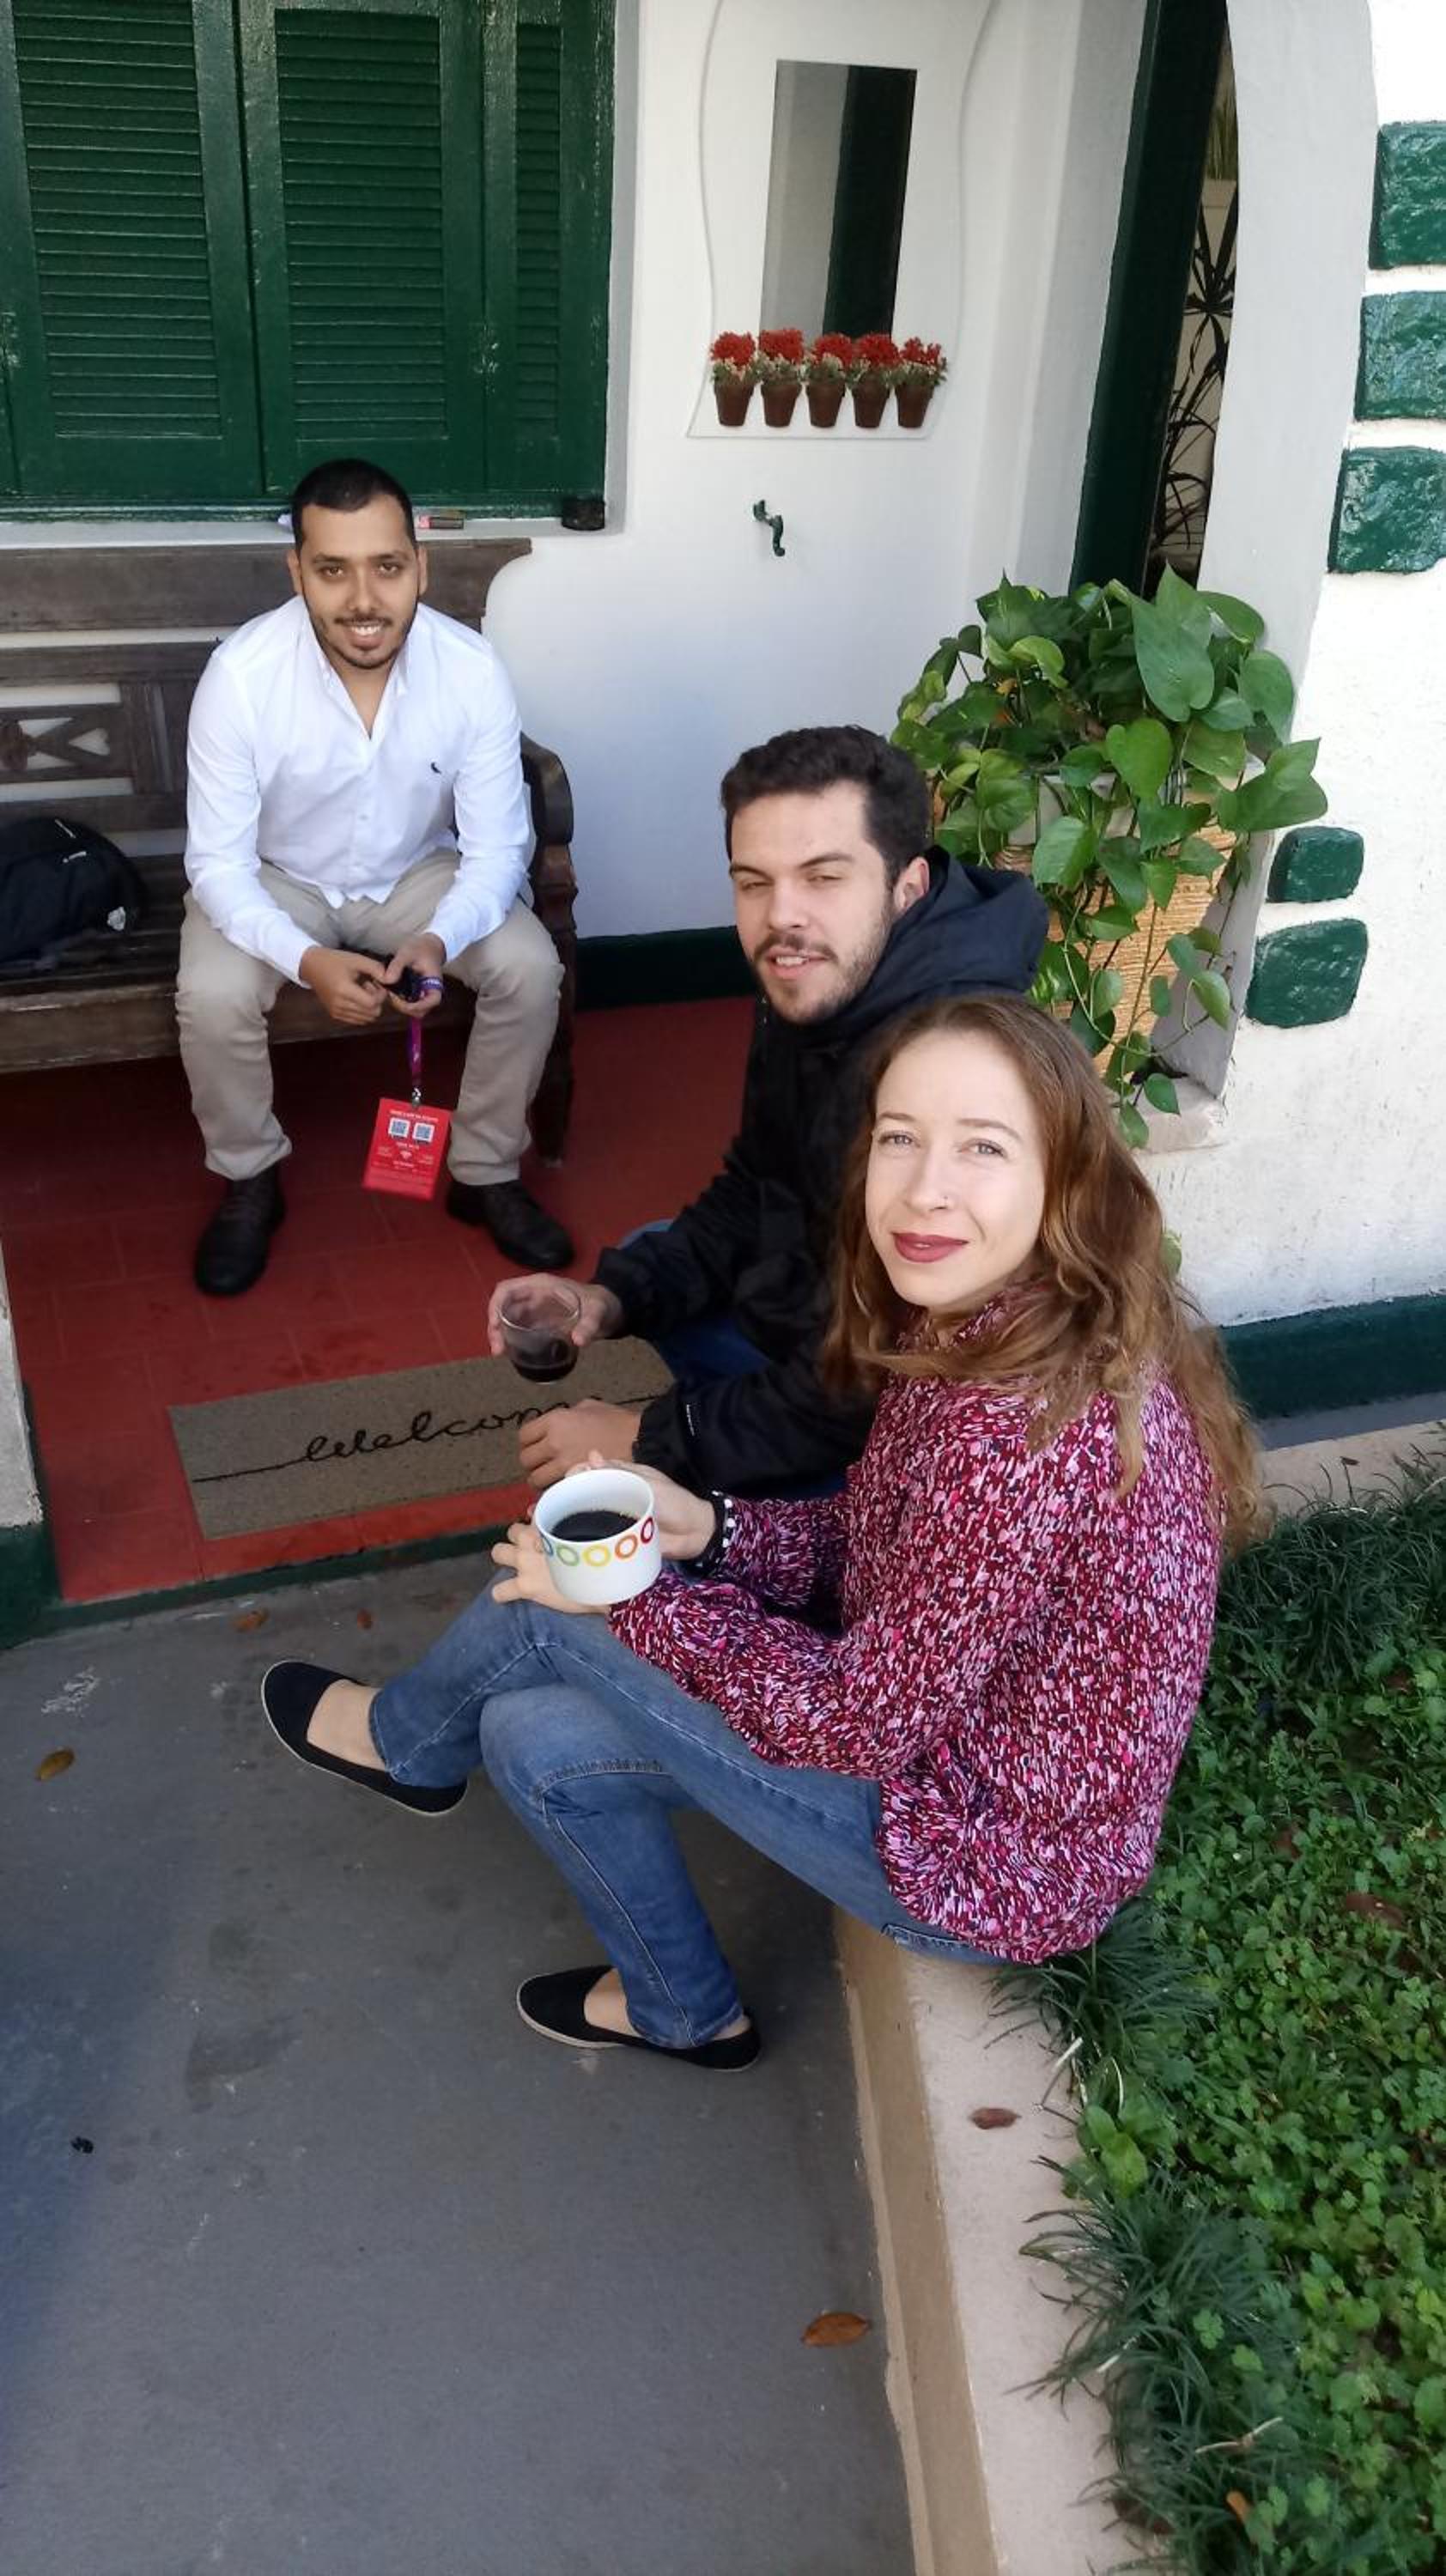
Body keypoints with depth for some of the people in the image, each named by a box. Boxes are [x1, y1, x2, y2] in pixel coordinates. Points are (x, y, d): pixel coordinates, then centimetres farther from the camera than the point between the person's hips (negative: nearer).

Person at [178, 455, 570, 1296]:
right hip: (277, 880, -1)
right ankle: (251, 1180, 1)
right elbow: (219, 862, -22)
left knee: (531, 969, -22)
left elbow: (496, 849, -17)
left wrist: (440, 939, -38)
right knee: (213, 996, -28)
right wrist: (305, 960, -40)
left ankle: (486, 1173, 1)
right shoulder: (242, 673, -27)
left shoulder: (474, 671, -23)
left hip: (419, 873, 2)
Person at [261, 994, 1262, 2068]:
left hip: (996, 1859, -8)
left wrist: (626, 1600, -12)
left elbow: (861, 1722, -23)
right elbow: (883, 1544, 6)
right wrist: (703, 1531, -9)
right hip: (951, 1710, 8)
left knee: (542, 1615, -5)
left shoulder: (1020, 1431, -34)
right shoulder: (990, 1326, -6)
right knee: (541, 1739, 9)